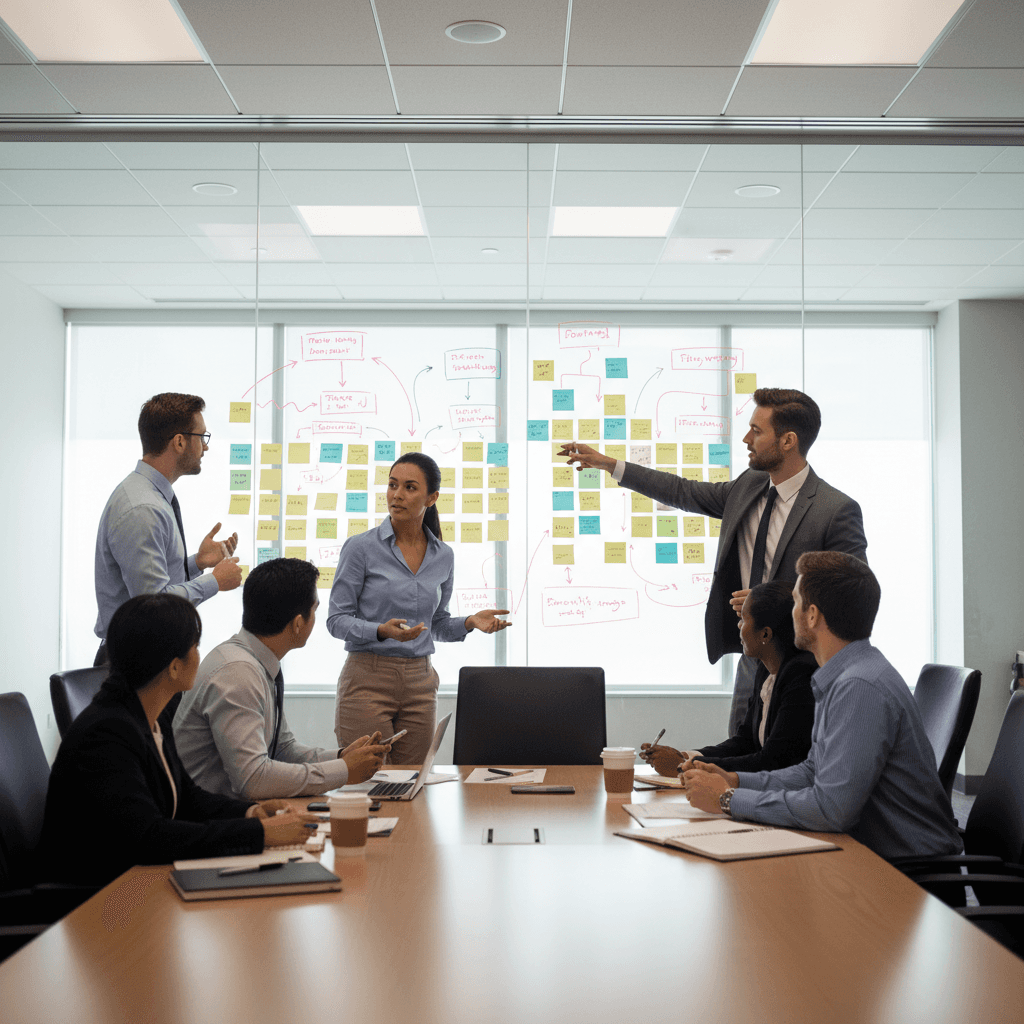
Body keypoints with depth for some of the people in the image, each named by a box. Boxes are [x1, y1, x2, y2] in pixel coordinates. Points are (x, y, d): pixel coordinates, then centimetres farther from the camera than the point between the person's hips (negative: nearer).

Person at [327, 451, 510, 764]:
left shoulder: (443, 556, 7)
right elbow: (337, 620, -6)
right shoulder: (361, 547, -6)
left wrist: (470, 622, -3)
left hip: (419, 682, 4)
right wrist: (382, 631, -23)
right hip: (368, 678, -4)